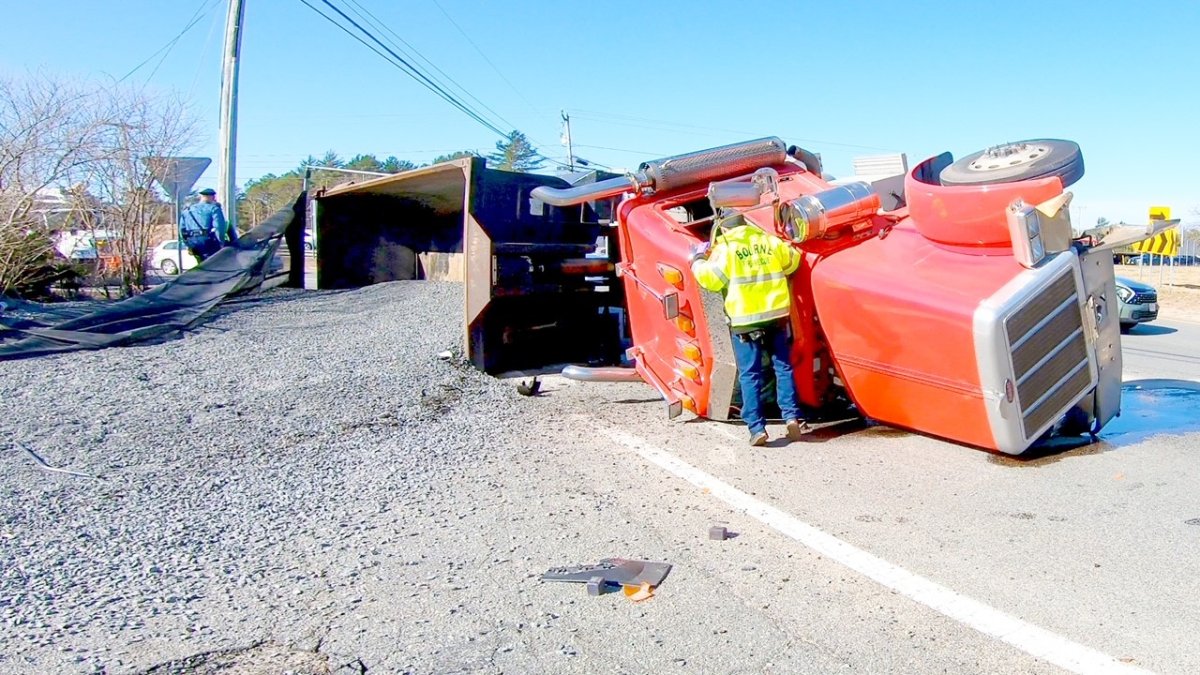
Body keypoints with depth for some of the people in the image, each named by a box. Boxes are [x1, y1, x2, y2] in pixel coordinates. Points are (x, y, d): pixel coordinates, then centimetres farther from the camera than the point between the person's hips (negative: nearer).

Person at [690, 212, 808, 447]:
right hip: (777, 314, 3)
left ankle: (757, 427, -2)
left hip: (745, 320, -3)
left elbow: (709, 279, -8)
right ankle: (792, 416, 4)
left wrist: (697, 261, 9)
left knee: (749, 374, 2)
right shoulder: (770, 241, 9)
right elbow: (792, 261, 20)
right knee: (783, 367, 13)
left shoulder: (724, 248, -5)